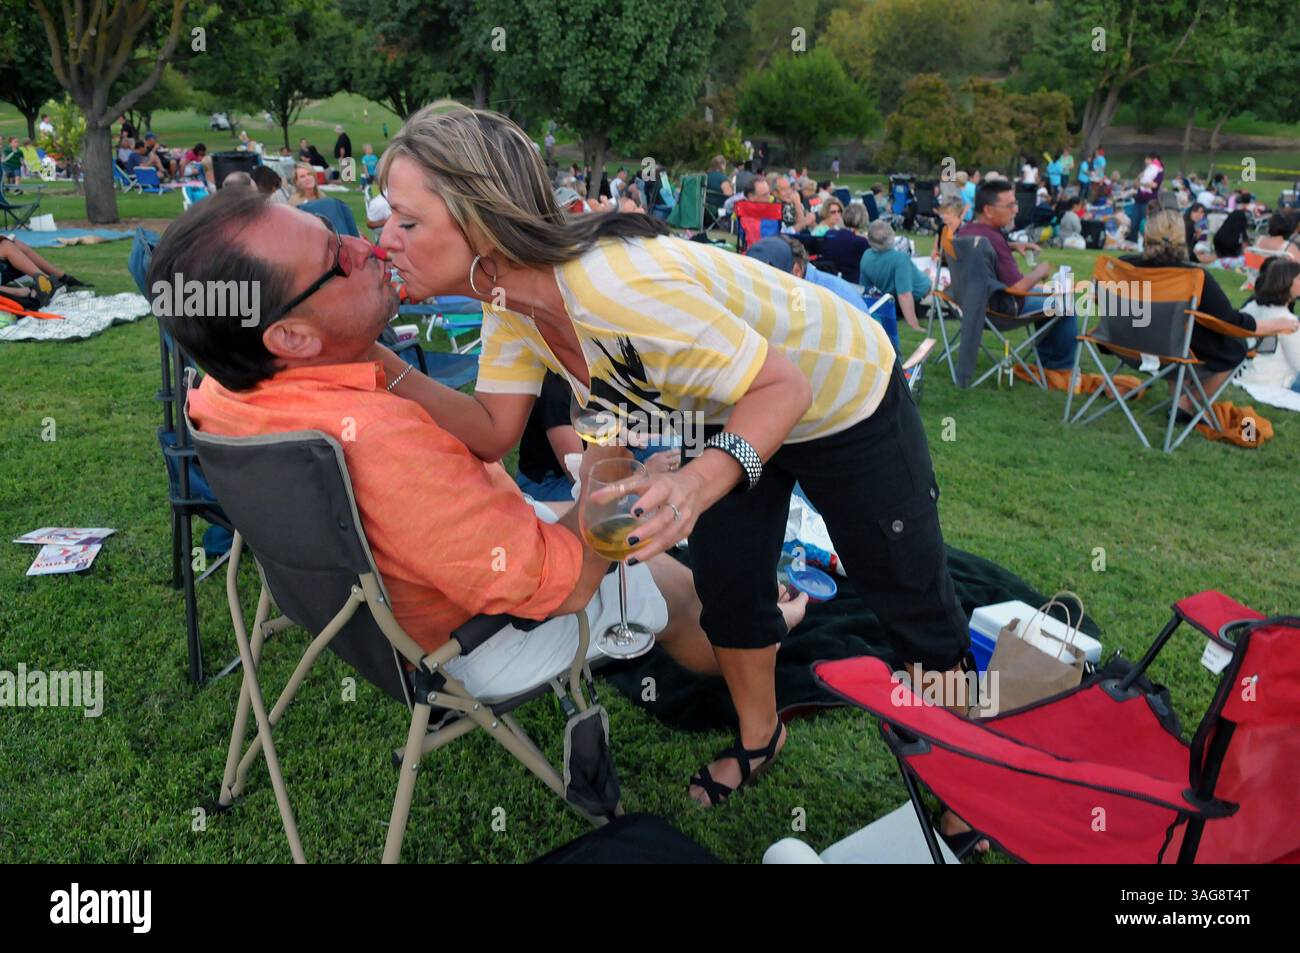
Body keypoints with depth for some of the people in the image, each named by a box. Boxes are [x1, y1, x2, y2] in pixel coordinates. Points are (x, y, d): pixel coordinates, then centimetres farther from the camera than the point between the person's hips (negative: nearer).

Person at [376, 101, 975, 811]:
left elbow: (783, 386, -34)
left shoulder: (616, 286, -41)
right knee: (726, 587, 9)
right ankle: (759, 738, 36)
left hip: (842, 396, -6)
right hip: (735, 411, 7)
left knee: (907, 591, 7)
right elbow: (493, 432, -14)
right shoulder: (510, 298, -15)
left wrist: (699, 483, -50)